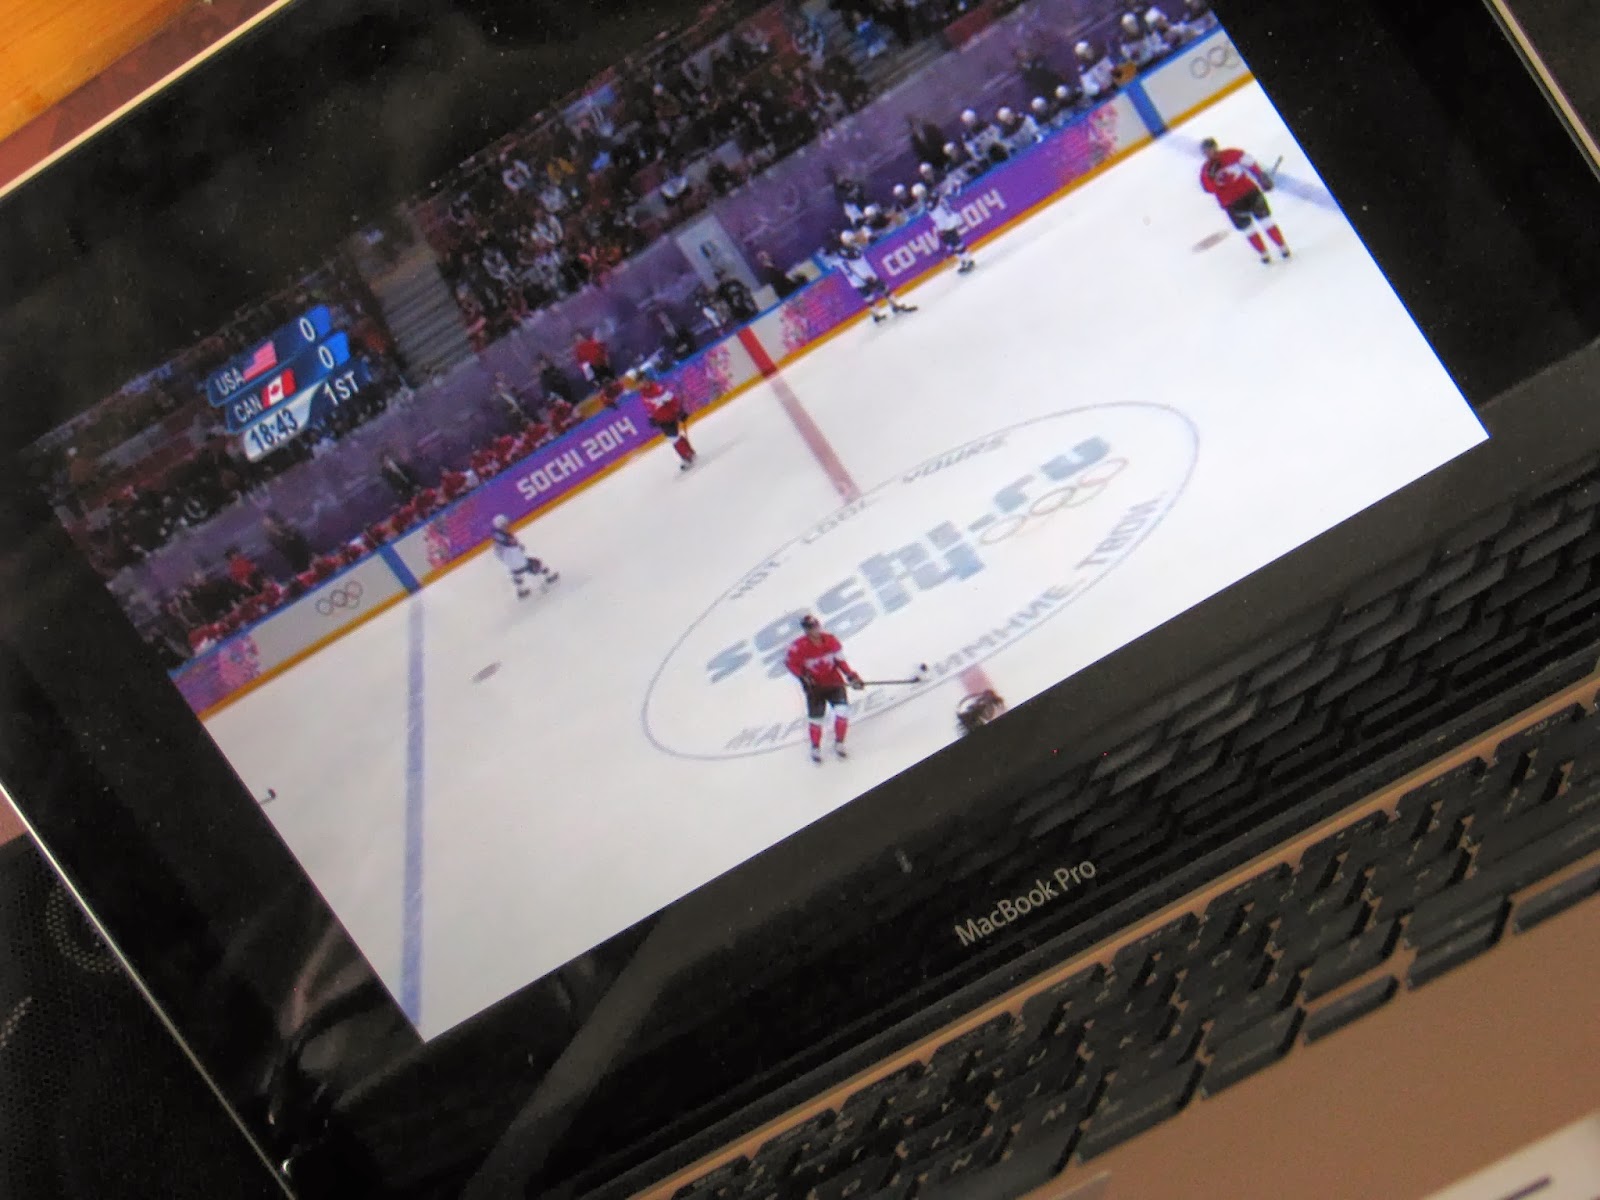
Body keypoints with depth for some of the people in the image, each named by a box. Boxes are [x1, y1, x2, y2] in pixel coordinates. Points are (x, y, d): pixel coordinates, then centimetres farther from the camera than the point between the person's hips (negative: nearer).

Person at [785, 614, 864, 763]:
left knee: (842, 710, -12)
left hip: (834, 681, 2)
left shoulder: (831, 640, -11)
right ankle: (815, 748, 28)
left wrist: (851, 676, -12)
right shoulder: (800, 646, -20)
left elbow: (840, 660, -3)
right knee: (815, 716, 3)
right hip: (814, 685, -2)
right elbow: (790, 662, -8)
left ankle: (839, 744, 7)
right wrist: (803, 677, -18)